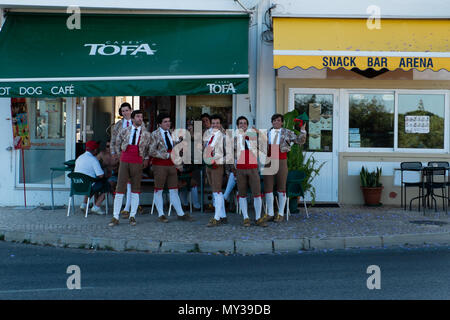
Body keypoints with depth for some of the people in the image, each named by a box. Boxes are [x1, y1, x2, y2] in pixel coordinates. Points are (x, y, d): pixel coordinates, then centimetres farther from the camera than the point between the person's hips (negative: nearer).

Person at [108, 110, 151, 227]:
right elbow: (117, 144, 20)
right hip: (124, 162, 0)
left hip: (137, 163, 0)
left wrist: (146, 158, 8)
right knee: (120, 189, -3)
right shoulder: (124, 132, 7)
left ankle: (132, 217, 11)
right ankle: (115, 217, 0)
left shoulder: (146, 134, 6)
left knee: (135, 189, 3)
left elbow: (149, 148, 17)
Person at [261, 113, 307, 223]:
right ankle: (270, 214, 13)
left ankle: (281, 214, 10)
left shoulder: (287, 133, 5)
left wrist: (302, 131, -10)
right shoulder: (267, 133, 13)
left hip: (281, 161, -3)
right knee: (268, 188, 4)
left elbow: (300, 141, 2)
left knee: (281, 188, 2)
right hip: (269, 162, 3)